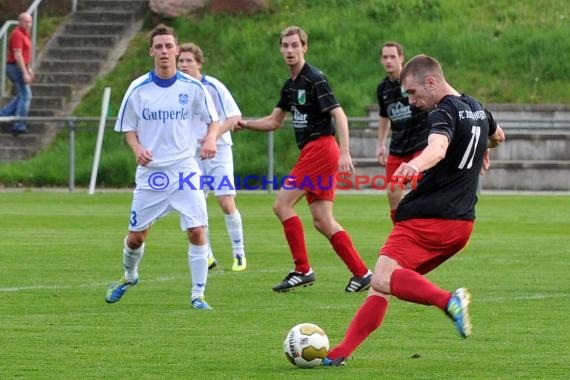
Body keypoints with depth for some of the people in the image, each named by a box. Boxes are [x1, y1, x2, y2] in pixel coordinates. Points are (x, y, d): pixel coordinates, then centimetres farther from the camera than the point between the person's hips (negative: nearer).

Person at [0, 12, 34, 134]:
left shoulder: (24, 34, 15)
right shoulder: (17, 35, -17)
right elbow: (17, 55, -23)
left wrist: (29, 69, 24)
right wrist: (25, 73, -25)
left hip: (19, 68, 10)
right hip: (16, 68, -10)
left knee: (21, 97, 14)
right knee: (25, 96, -6)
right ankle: (19, 125, -4)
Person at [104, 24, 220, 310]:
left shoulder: (193, 87, -3)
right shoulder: (138, 89, -3)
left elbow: (212, 119, 7)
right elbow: (128, 128, 6)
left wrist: (211, 138, -15)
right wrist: (137, 148, -14)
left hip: (185, 170, -1)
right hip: (150, 172, 1)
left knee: (196, 231, -12)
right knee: (136, 236, 8)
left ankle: (198, 295, -1)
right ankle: (129, 277, 39)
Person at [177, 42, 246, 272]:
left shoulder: (213, 87, -11)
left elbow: (234, 116, -14)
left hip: (218, 151, -4)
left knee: (226, 203, -11)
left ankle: (239, 254, 1)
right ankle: (207, 257, 11)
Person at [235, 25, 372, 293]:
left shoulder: (314, 79, -10)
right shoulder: (290, 85, 17)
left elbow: (339, 115, -16)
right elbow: (274, 121, 26)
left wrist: (344, 153, -26)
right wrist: (245, 124, 10)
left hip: (320, 148, -9)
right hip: (312, 152, 9)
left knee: (282, 205, -9)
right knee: (322, 222, 5)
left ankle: (302, 270, -5)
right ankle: (361, 273, 6)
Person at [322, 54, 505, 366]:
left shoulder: (445, 112, -12)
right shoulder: (477, 109, 17)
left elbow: (438, 147, -36)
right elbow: (497, 135, 41)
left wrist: (416, 164, -56)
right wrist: (483, 151, 62)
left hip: (427, 219, -10)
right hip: (462, 222, 10)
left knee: (382, 280, -23)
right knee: (382, 285, 9)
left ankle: (448, 300, -38)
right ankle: (341, 352, 3)